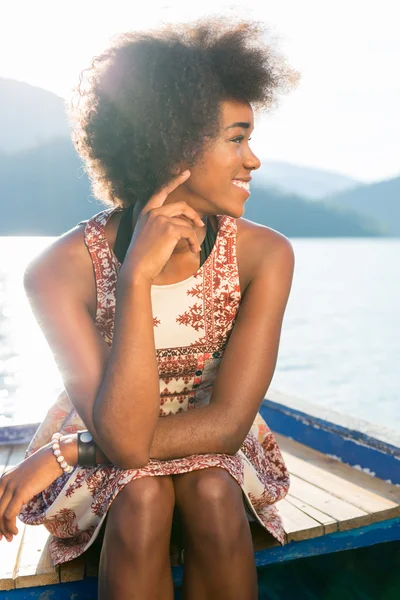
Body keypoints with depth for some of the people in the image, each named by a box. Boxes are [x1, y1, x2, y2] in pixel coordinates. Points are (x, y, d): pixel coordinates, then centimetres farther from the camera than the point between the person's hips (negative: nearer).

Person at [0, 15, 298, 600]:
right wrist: (137, 276, -40)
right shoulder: (62, 269, -24)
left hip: (210, 445, 2)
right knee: (142, 497, -31)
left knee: (212, 490, -29)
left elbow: (228, 422, -22)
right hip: (101, 454, -1)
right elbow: (125, 439, -31)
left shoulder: (265, 255, -19)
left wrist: (67, 451, -23)